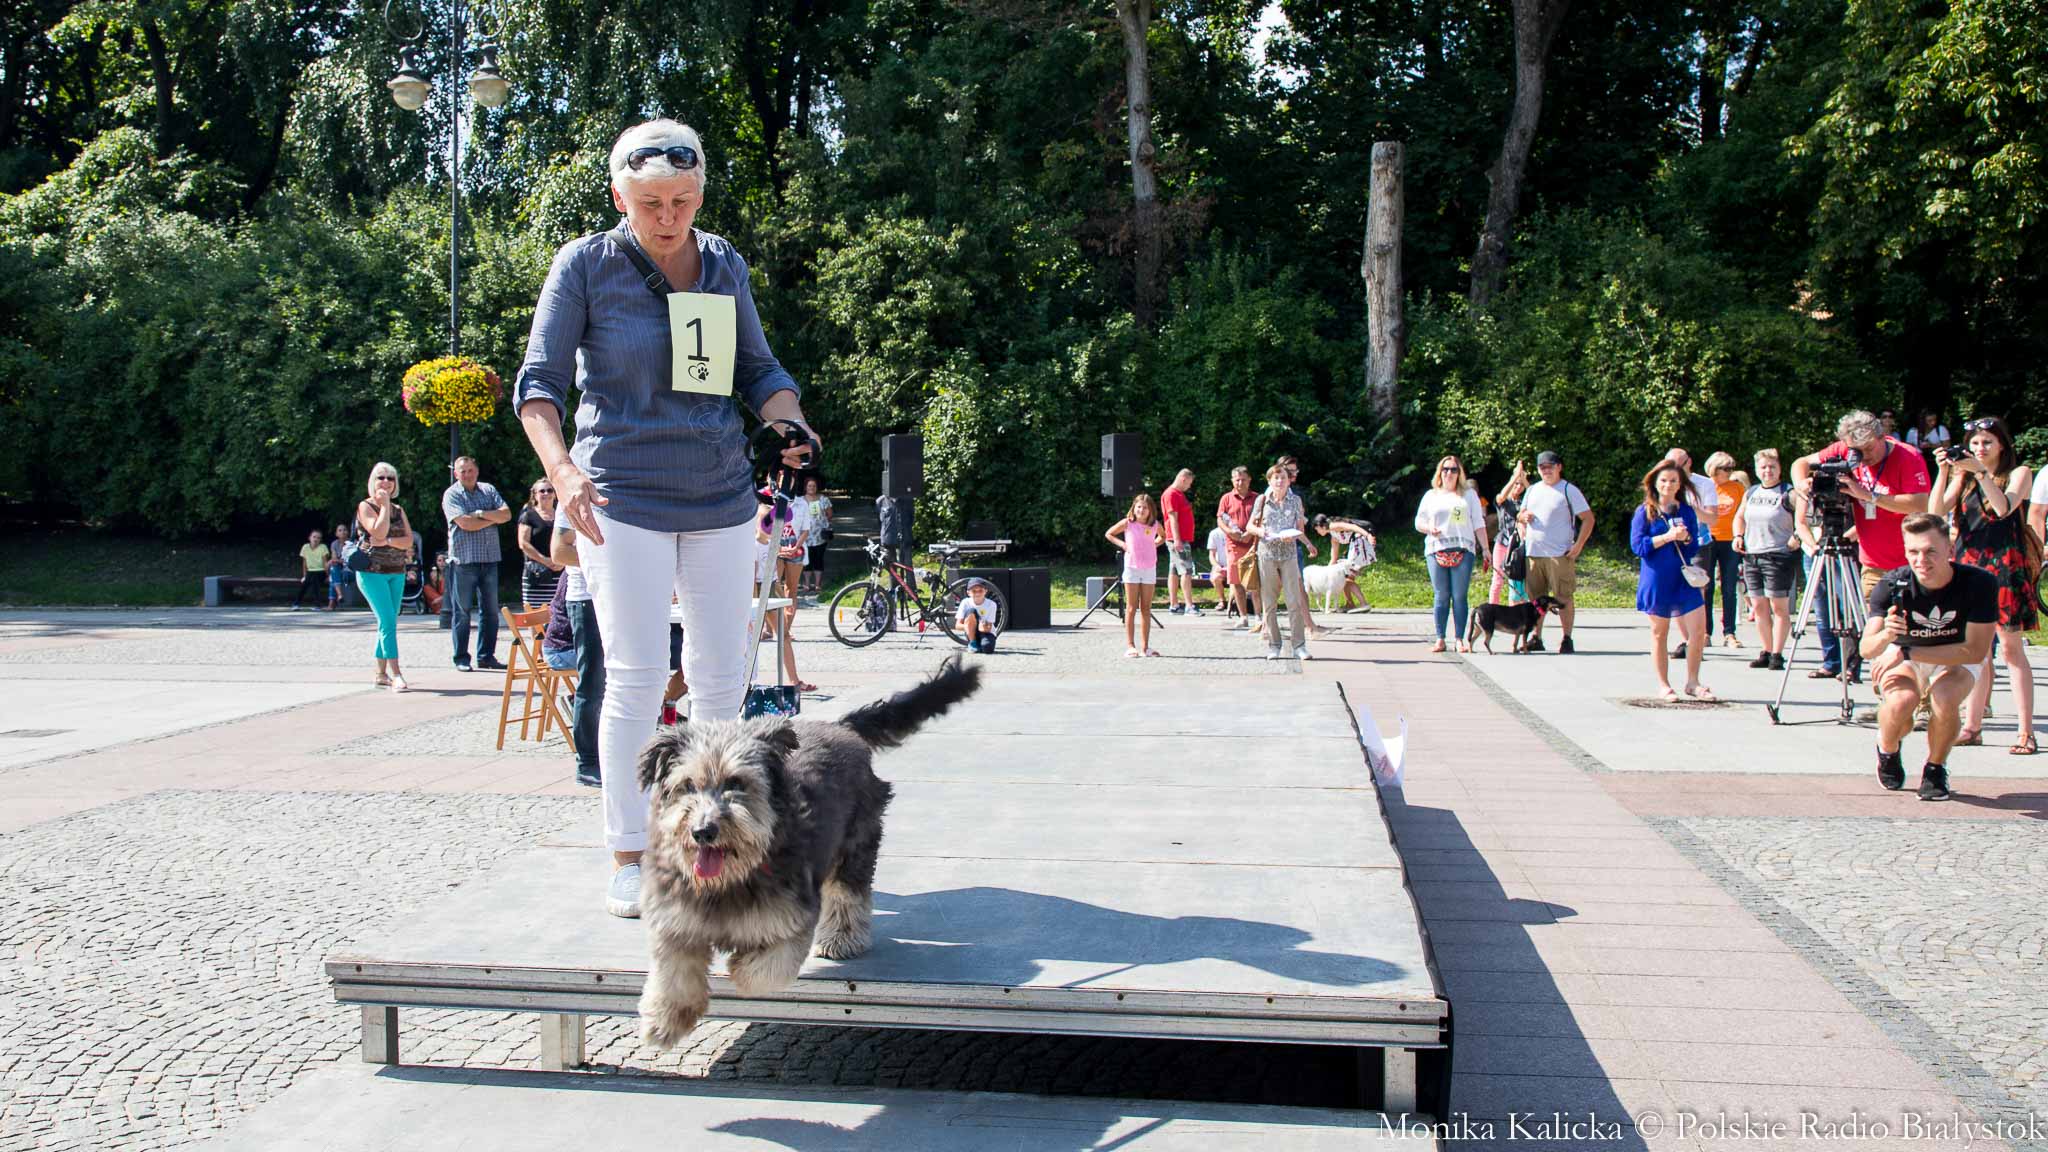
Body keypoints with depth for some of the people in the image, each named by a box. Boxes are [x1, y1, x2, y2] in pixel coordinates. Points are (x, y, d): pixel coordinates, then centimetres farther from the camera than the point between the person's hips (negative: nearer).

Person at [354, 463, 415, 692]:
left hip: (396, 573, 6)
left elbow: (409, 539, 3)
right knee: (388, 621, -15)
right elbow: (379, 531, -17)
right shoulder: (365, 506, -2)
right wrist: (384, 505, -9)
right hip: (372, 571, -6)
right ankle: (395, 674, -20)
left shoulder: (398, 510, 15)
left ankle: (381, 673, 16)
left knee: (387, 623, 8)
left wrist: (387, 542, -13)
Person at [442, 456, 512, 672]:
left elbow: (507, 514, 1)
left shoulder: (488, 490, 13)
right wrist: (493, 519, -3)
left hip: (490, 559, 4)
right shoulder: (452, 495, 0)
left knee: (490, 610, 6)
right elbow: (465, 523, -14)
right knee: (462, 611, -1)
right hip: (463, 560, -4)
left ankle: (486, 657, 13)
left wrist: (482, 513, -11)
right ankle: (461, 658, 7)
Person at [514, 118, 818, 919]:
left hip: (720, 495, 4)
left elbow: (756, 370, 13)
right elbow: (539, 381, -8)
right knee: (635, 676, -7)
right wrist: (559, 467, -26)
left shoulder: (724, 266, 7)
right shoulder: (585, 266, -5)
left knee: (723, 674, 7)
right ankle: (628, 857, 3)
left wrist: (792, 422, -9)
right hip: (622, 497, -4)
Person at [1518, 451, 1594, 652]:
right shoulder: (1532, 490, 15)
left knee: (1563, 598, -3)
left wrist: (1578, 545, -13)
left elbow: (1588, 518, -5)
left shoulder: (1569, 490, -2)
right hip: (1533, 553, 5)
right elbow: (1520, 516, 25)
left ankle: (1566, 639, 2)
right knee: (1536, 598, 9)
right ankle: (1536, 637, 16)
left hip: (1560, 554, -5)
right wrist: (1522, 517, 1)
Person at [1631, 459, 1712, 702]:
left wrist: (1687, 539, -11)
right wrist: (1667, 537, -16)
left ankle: (1692, 683, 9)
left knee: (1698, 629, -5)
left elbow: (1694, 549, 10)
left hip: (1684, 579, 3)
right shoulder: (1644, 512, 0)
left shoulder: (1687, 512, 10)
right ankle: (1663, 686, 16)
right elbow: (1637, 545, -9)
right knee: (1659, 633, 5)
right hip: (1656, 579, -3)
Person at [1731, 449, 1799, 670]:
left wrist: (1798, 535, -26)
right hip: (1751, 556, 6)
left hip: (1779, 557, -6)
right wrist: (1738, 536, 11)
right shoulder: (1750, 493, 15)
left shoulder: (1789, 494, -4)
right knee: (1759, 606, 8)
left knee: (1779, 606, -4)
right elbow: (1739, 517, 27)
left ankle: (1777, 655, -2)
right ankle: (1765, 652, 15)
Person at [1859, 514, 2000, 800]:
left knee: (1945, 701, -32)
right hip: (1901, 658, 0)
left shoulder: (1980, 583, -25)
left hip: (1954, 661, 0)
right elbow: (1866, 648, -30)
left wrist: (1907, 652, -31)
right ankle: (1888, 751, 5)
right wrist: (1886, 635, -54)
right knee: (1902, 700, -32)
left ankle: (1936, 769, -1)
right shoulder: (1891, 585, -25)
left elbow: (1975, 651, -25)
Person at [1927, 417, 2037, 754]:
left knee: (2011, 647, -6)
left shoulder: (2019, 473, 3)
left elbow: (2004, 507, -15)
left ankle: (2026, 732, -4)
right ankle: (1972, 726, 10)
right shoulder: (1963, 478, 13)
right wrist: (1943, 472, -10)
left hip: (2005, 564, -4)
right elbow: (1936, 512, -1)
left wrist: (1980, 472, -20)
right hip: (1969, 563, 4)